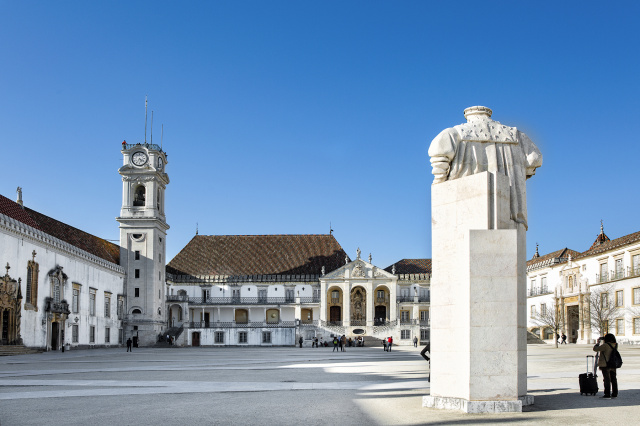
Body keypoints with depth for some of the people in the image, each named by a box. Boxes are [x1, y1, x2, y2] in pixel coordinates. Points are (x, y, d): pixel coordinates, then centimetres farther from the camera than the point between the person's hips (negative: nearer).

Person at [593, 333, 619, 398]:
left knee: (606, 379, -2)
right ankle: (615, 394, 20)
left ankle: (607, 394, -1)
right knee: (614, 379, 14)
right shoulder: (615, 345, 3)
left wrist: (598, 342, 4)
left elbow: (595, 349, -13)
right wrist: (602, 341, 22)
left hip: (605, 365, -6)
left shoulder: (605, 345, -18)